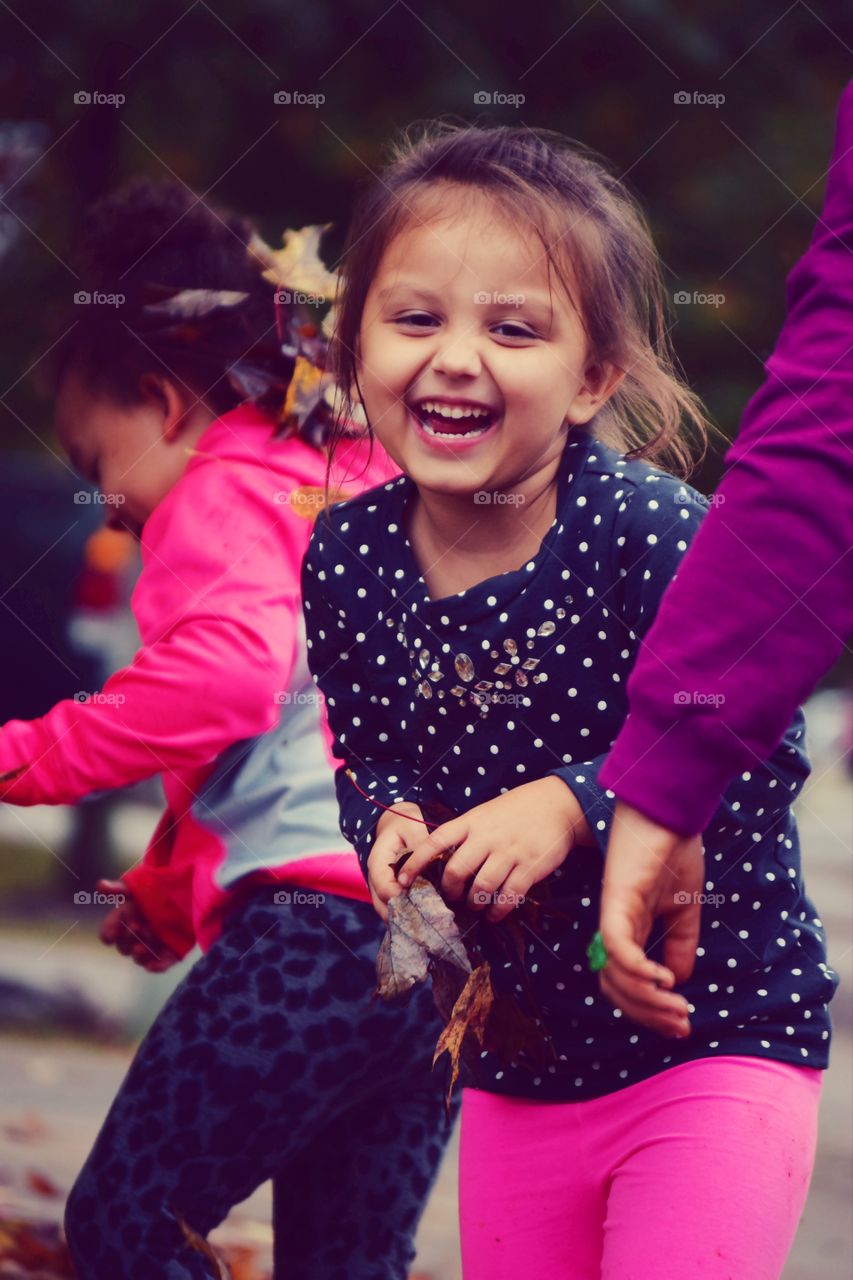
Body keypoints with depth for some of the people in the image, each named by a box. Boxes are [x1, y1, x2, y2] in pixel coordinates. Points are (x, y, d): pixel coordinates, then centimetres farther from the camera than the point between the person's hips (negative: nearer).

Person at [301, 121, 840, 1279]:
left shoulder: (655, 535, -21)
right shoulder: (347, 559, -4)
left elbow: (758, 756, -20)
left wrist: (569, 807, -29)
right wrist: (390, 822, -12)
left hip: (714, 1042, -5)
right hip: (519, 1070, 6)